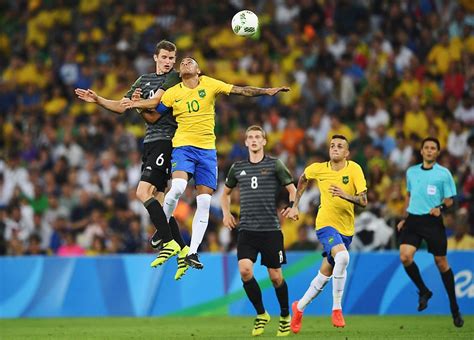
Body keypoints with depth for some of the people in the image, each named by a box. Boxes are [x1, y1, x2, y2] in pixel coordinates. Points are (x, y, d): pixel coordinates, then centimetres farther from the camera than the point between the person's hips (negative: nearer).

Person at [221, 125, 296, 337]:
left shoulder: (274, 165, 2)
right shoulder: (238, 168, 11)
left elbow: (292, 189, 6)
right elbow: (226, 193, 27)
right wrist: (226, 213, 10)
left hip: (271, 229, -2)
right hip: (246, 229, 2)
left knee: (275, 276, 1)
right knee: (244, 270, -16)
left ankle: (285, 317, 23)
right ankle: (261, 314, 2)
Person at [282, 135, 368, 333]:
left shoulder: (354, 169, -7)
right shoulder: (317, 169, -3)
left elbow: (363, 201, -13)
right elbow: (303, 179, 21)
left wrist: (346, 195, -31)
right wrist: (295, 206, 21)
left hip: (346, 229, 2)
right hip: (326, 224, -2)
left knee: (325, 275, 11)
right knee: (342, 256, -32)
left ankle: (299, 307, 35)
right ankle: (337, 309, -22)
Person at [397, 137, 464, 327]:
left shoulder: (444, 174, -2)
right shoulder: (411, 172, 10)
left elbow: (449, 200, 1)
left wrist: (440, 208, -20)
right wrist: (405, 218, 19)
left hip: (433, 221, -3)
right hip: (413, 220, 3)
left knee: (441, 263, 0)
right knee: (405, 257, -17)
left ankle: (455, 309, 12)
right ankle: (423, 292, 8)